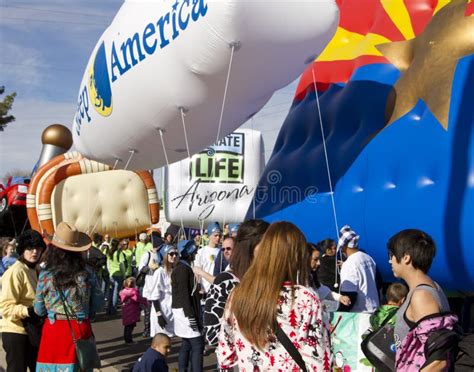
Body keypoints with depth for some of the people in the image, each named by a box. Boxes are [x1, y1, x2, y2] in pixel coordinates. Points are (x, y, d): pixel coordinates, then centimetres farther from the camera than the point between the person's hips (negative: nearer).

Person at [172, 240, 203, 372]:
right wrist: (190, 315, -24)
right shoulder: (182, 269, -17)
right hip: (185, 311, -10)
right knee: (198, 344, -10)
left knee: (187, 344, 14)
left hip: (187, 311, 10)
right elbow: (183, 294, -22)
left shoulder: (184, 267, 15)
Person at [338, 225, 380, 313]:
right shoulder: (369, 259, 6)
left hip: (358, 313, -8)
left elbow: (350, 296, -20)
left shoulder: (349, 264, -18)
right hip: (373, 309, 8)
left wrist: (339, 313, -10)